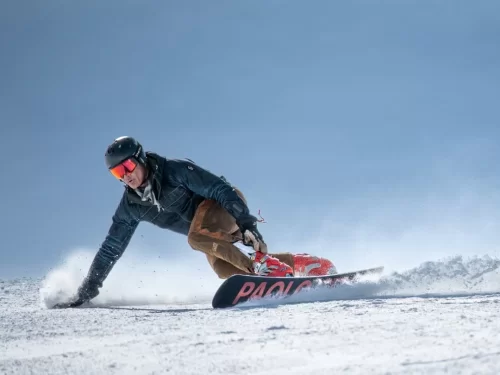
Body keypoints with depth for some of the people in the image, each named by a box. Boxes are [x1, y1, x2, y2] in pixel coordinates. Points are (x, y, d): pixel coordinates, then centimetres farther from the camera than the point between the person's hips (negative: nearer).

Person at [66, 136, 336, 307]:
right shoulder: (130, 206, -4)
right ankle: (305, 265, -6)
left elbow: (222, 190, -25)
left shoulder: (174, 170, -24)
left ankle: (270, 267, -29)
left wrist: (248, 226, -33)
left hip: (227, 206, -8)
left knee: (196, 238, -34)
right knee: (223, 269, -17)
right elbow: (111, 248, 4)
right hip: (212, 235, 8)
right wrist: (88, 289, 1)